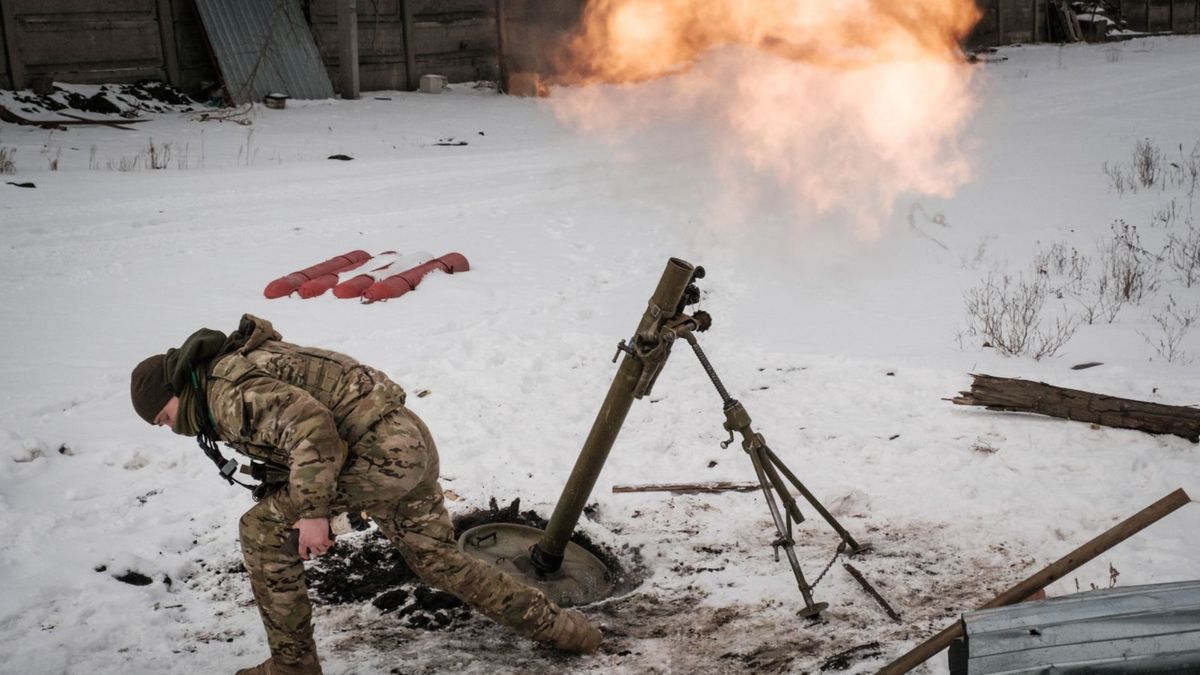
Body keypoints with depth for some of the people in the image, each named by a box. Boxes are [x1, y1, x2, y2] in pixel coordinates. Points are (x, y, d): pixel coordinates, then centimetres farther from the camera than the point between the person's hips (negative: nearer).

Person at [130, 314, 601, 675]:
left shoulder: (229, 392, -11)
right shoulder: (238, 367, 21)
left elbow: (309, 423, -27)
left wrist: (310, 511, -24)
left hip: (381, 451, -11)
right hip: (410, 443, 11)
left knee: (261, 530, -3)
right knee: (437, 561, 22)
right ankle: (555, 626, 30)